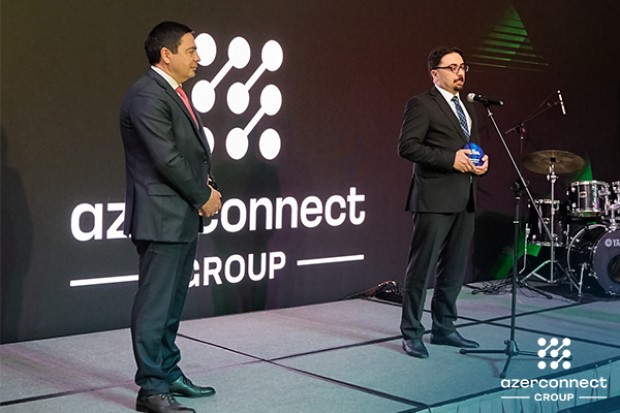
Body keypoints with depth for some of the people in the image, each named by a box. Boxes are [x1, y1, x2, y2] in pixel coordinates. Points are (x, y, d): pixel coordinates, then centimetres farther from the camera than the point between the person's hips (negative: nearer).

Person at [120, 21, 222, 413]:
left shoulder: (175, 94, 16)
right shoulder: (147, 95, -15)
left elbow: (196, 152, 18)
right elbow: (166, 159, -20)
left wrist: (209, 189, 2)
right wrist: (203, 196, -9)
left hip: (185, 218, 10)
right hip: (162, 218, -10)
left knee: (172, 304, 16)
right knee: (155, 305, -4)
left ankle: (169, 373, 25)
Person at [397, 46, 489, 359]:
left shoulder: (467, 108, 21)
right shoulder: (421, 104, -5)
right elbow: (406, 146, -14)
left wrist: (480, 161, 5)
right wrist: (451, 158, -19)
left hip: (464, 199, 8)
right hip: (435, 198, -8)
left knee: (454, 269, 12)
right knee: (422, 268, -3)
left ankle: (443, 328, 23)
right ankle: (411, 334, 5)